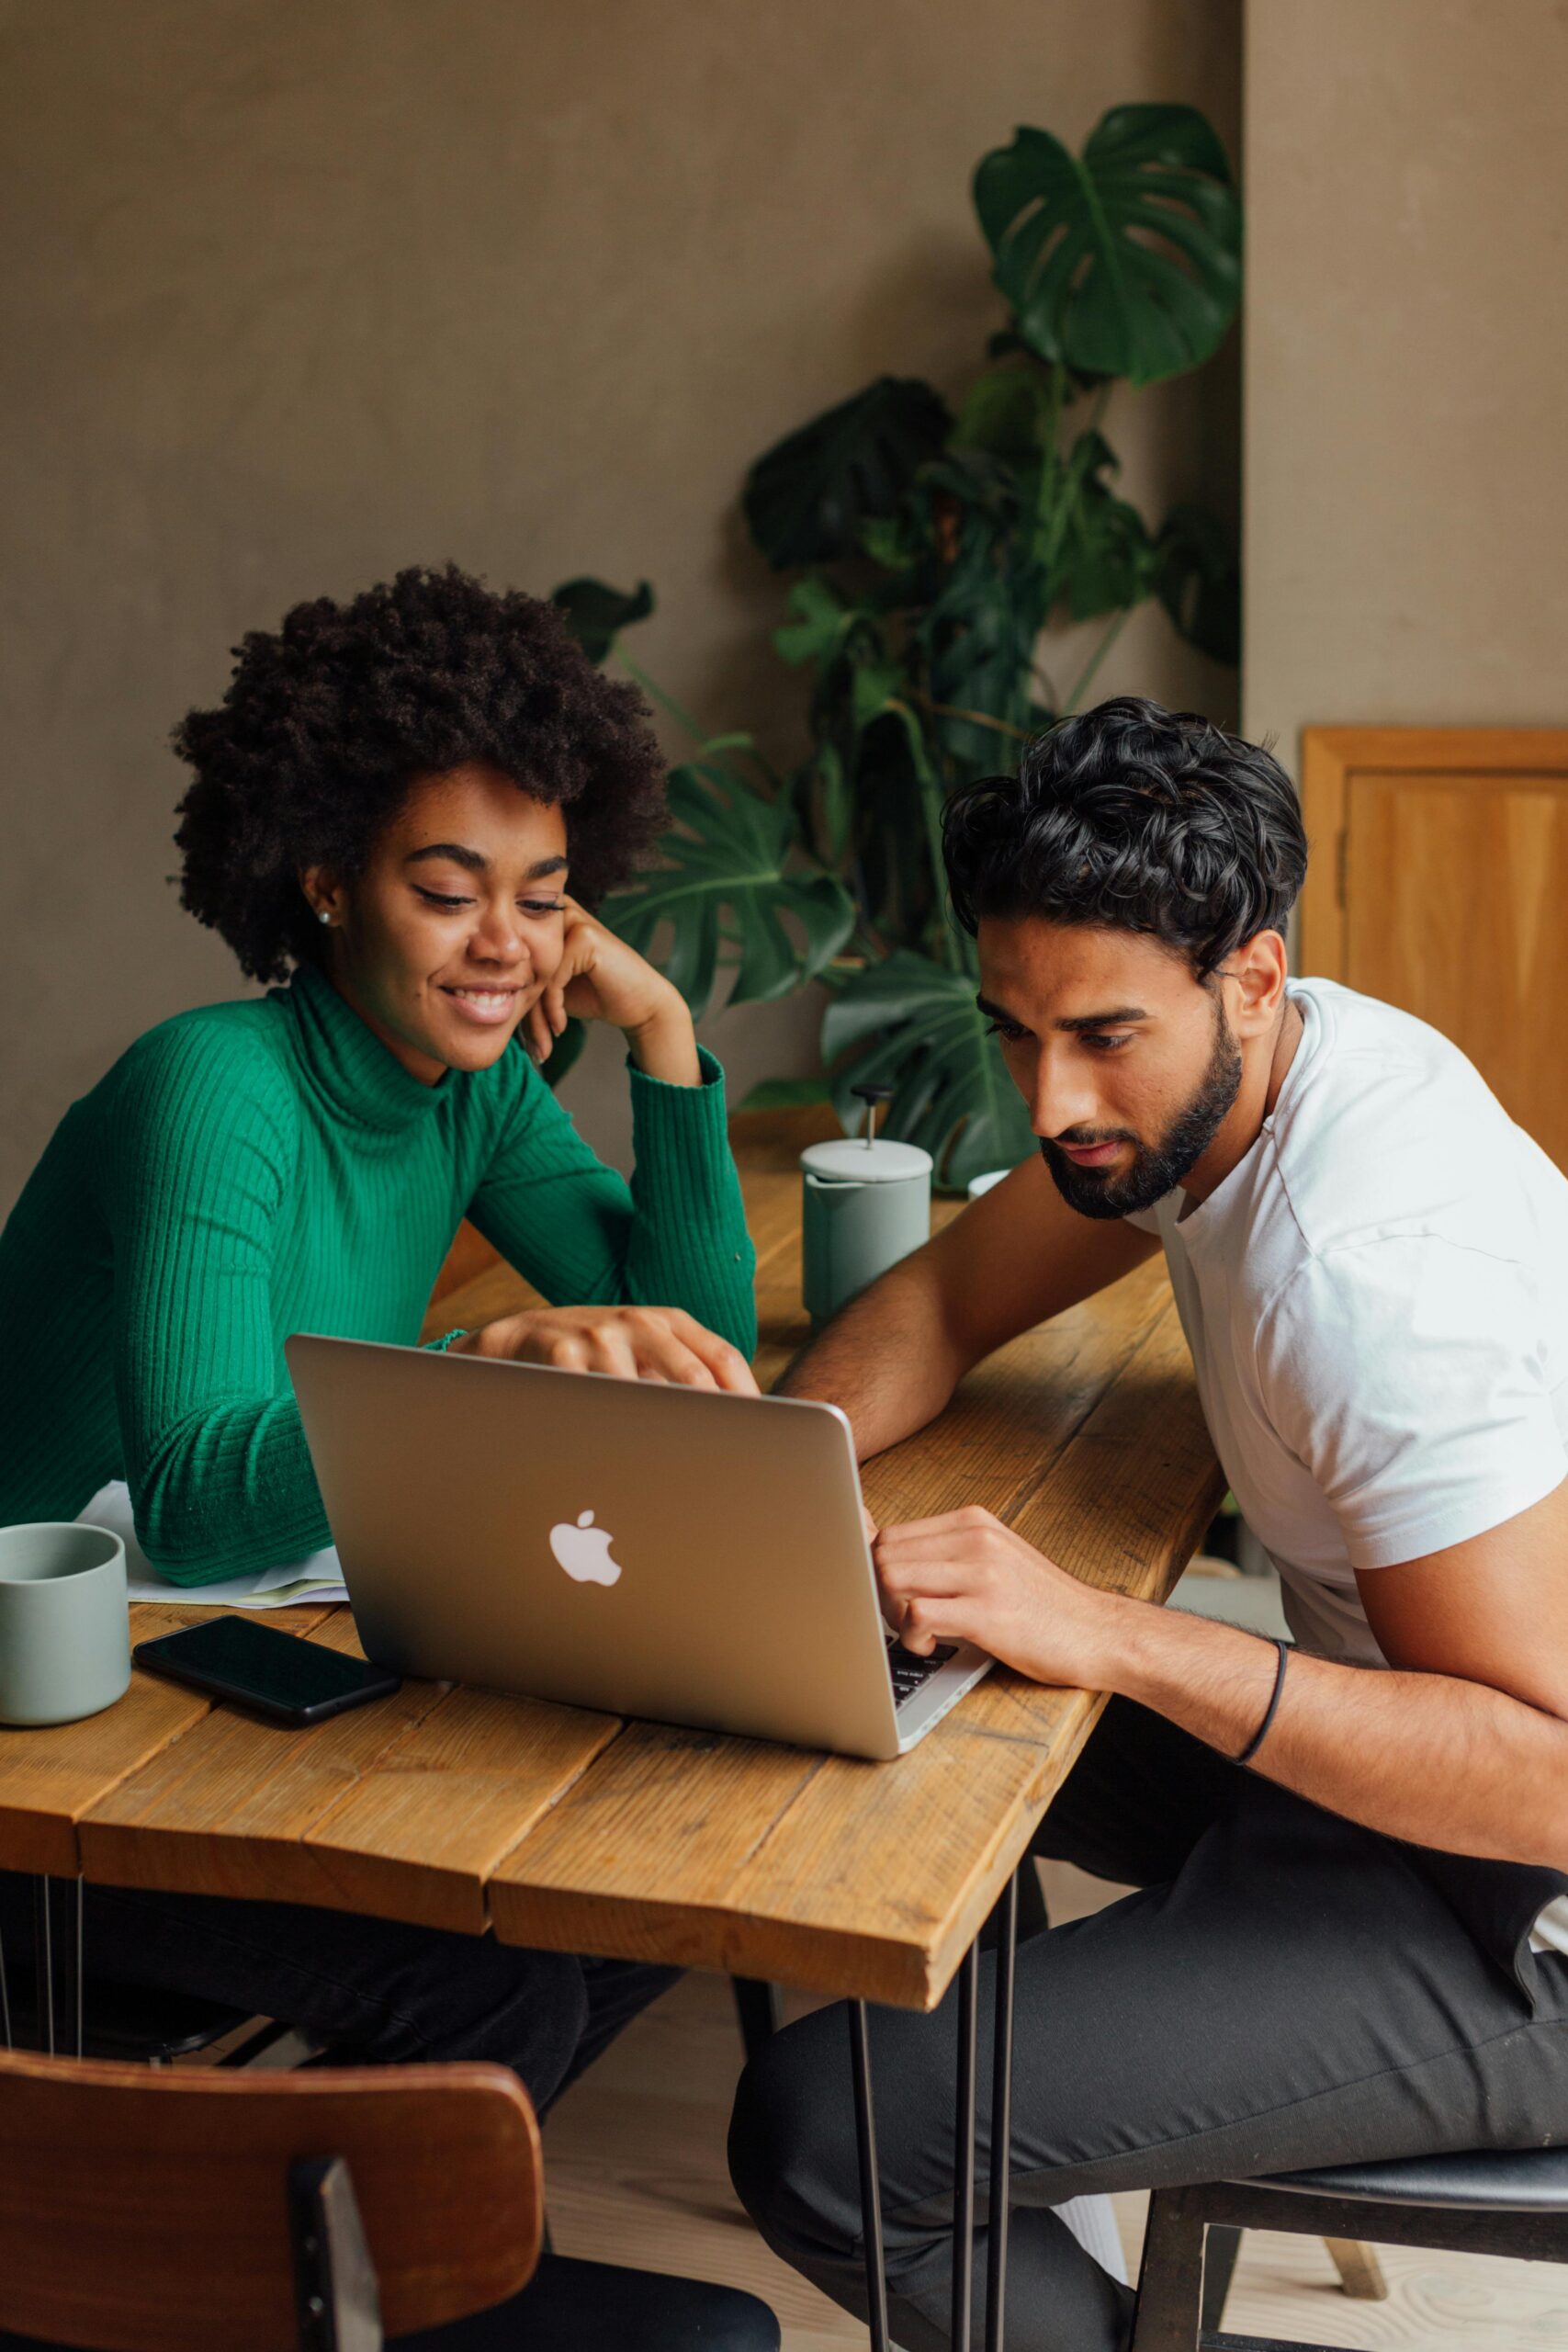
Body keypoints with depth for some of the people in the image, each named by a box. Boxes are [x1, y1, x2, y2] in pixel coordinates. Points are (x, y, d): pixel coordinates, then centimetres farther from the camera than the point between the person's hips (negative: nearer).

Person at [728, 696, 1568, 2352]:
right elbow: (945, 1296, 10)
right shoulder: (1188, 1076, -2)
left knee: (818, 2139, -17)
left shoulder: (1373, 1269, -30)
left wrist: (1107, 1633, -36)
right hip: (1374, 1722, 9)